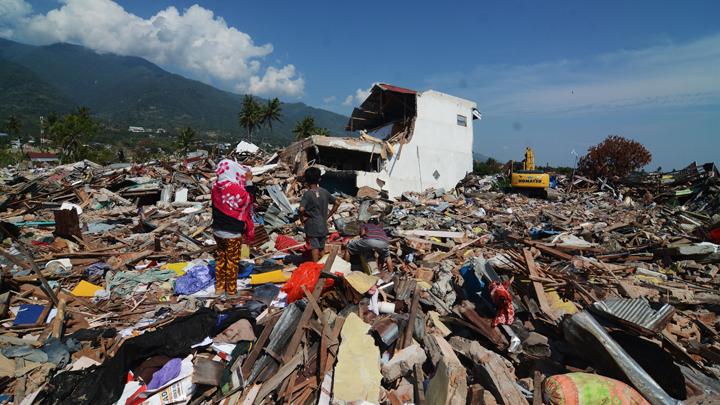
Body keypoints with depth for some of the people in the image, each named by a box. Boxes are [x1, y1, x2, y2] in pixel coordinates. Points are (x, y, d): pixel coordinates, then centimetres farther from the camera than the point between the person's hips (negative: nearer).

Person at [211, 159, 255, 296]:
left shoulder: (216, 187, -3)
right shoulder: (235, 189, -23)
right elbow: (248, 201, -10)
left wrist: (244, 182, 3)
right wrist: (249, 181, -8)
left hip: (218, 231, 6)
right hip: (232, 233, -6)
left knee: (220, 259, 19)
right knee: (232, 261, 9)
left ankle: (219, 287, 32)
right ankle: (231, 289, 22)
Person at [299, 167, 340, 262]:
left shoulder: (308, 194, -15)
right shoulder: (324, 192, 1)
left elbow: (301, 209, -28)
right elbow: (337, 203, 6)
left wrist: (302, 218, -9)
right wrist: (328, 216, 10)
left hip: (312, 226, -5)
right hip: (323, 226, 5)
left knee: (315, 248, 2)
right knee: (322, 248, 17)